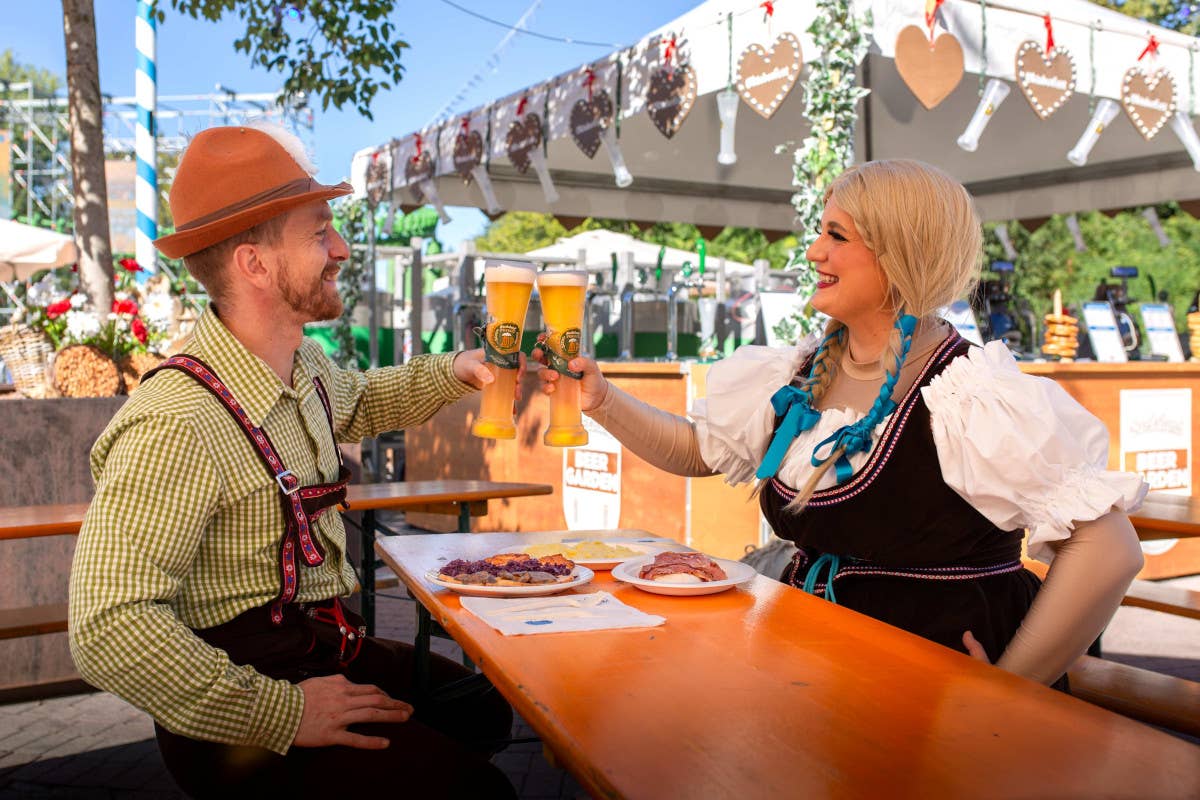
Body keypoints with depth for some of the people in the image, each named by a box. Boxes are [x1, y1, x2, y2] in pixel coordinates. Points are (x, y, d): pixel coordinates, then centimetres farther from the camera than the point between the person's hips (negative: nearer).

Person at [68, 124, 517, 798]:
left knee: (484, 712, 14)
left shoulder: (304, 364, 2)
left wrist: (454, 372, 10)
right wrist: (283, 714, -27)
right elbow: (110, 632, -31)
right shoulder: (176, 426, -27)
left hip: (318, 648, 9)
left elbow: (357, 403, 26)